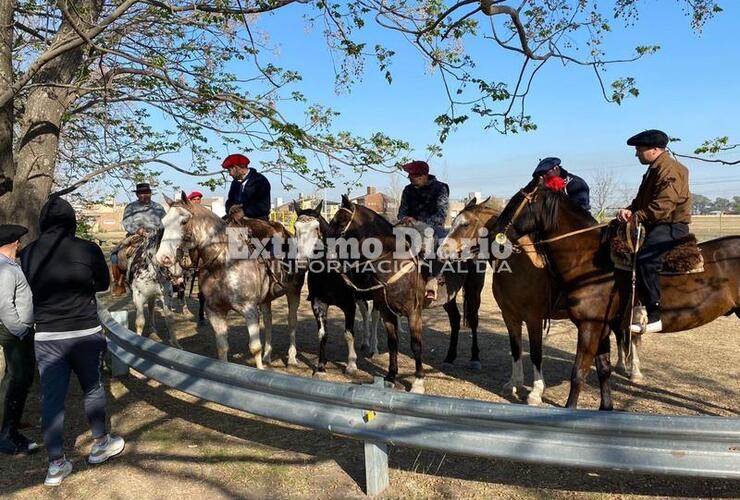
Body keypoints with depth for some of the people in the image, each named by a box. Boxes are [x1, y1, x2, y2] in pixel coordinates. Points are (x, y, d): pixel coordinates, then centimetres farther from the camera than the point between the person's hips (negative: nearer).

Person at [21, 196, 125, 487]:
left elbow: (30, 290, 9)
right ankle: (100, 444, 31)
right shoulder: (88, 249, -12)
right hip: (85, 332, -2)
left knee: (51, 397, 10)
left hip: (45, 336, 2)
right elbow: (104, 284, 4)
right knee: (93, 388, 16)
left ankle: (56, 464, 17)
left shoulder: (27, 254, -4)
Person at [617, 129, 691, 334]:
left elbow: (663, 206, -23)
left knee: (646, 259, -30)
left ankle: (654, 315, -28)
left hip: (672, 225, -11)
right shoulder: (654, 169, 19)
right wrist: (629, 209, -1)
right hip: (657, 225, 11)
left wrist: (638, 217, -21)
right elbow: (642, 199, 19)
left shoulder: (670, 169, -13)